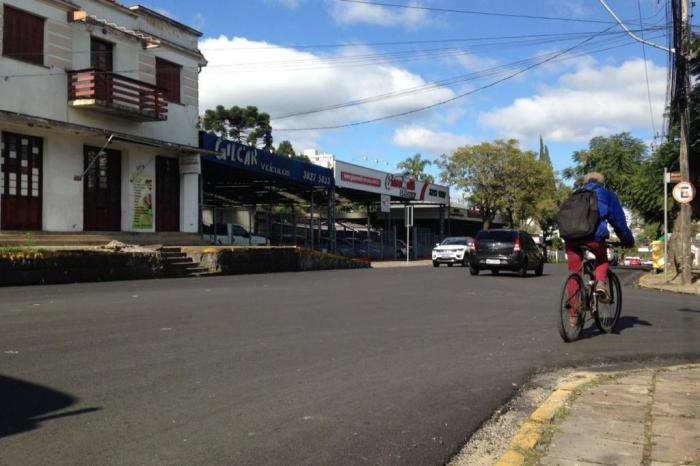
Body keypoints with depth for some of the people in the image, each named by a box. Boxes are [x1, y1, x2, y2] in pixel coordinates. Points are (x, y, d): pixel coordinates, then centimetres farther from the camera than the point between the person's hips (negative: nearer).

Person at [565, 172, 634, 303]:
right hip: (593, 234, -2)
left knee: (574, 272, 14)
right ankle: (601, 282, 1)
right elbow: (618, 220, 24)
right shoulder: (607, 195, 24)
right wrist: (628, 240, 35)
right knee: (602, 258, 28)